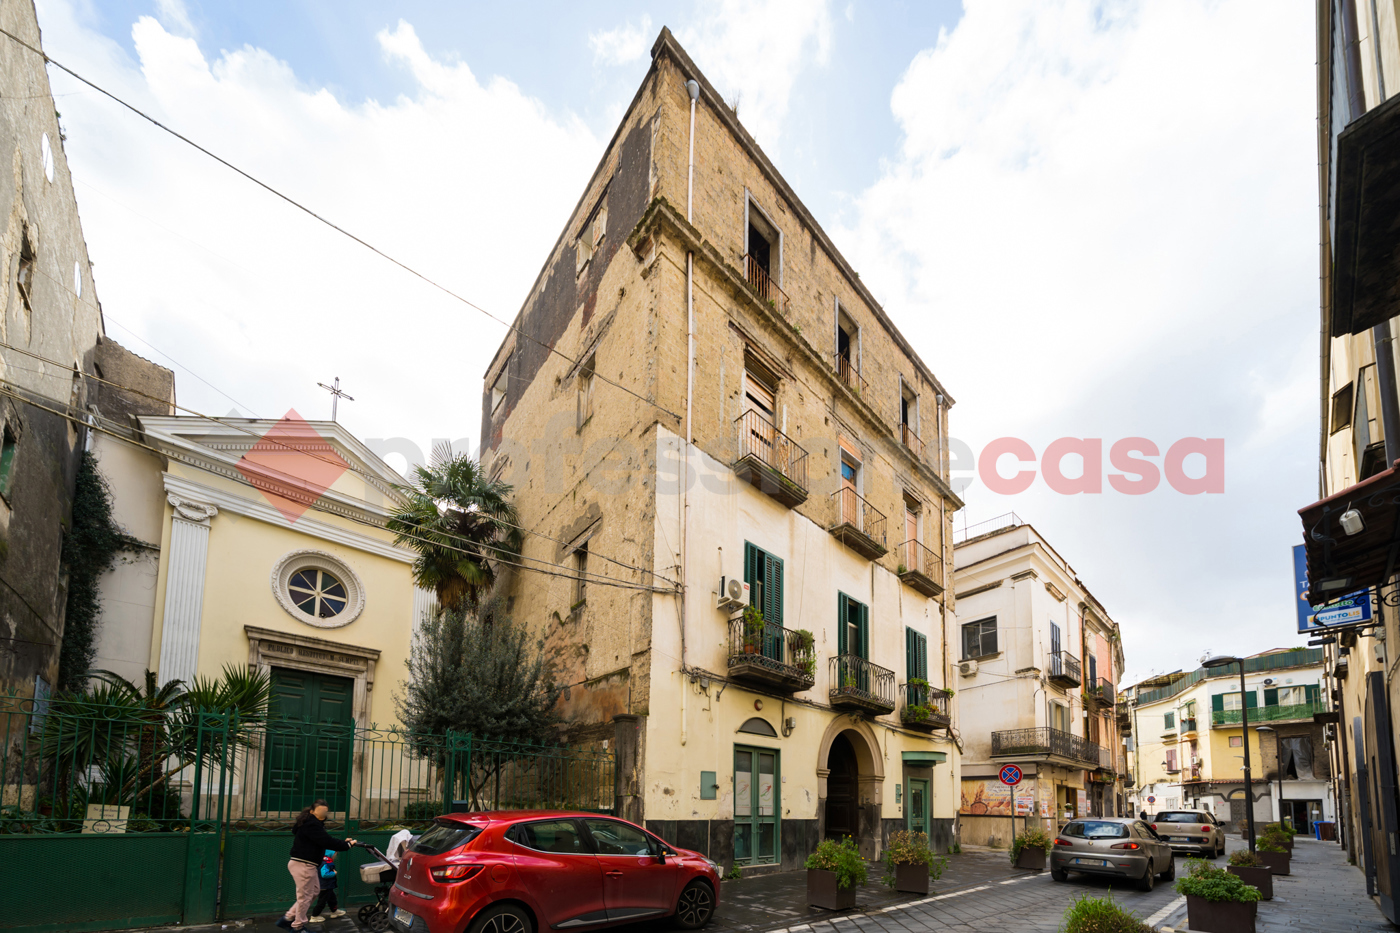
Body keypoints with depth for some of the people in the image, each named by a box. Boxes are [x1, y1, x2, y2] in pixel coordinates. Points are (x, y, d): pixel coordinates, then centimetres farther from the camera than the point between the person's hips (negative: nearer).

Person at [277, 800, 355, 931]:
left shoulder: (312, 824, 14)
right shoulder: (311, 825, -20)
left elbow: (325, 840, 16)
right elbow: (326, 842, -25)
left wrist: (343, 842, 5)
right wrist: (347, 845, -17)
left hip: (307, 864, 11)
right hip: (303, 864, -11)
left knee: (315, 891, 19)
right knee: (305, 896, 0)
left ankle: (288, 917, 23)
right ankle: (298, 926, 14)